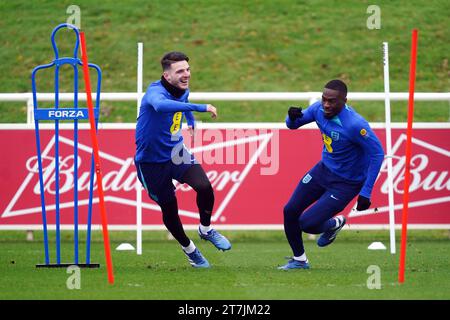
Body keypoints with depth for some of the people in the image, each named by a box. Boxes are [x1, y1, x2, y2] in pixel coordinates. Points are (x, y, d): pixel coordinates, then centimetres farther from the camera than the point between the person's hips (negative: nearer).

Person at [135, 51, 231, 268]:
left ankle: (206, 230, 8)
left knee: (204, 187, -19)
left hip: (176, 152, 5)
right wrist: (202, 108, -58)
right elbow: (161, 105, -55)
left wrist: (192, 124, 25)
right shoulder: (155, 92, -28)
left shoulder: (183, 91, -3)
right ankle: (188, 248, 30)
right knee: (169, 207, 3)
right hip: (151, 160, -5)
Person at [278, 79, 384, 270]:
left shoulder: (355, 125, -32)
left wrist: (365, 193, -24)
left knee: (307, 223, -13)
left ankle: (333, 225, 22)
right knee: (290, 211, 6)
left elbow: (377, 154, -25)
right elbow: (293, 124, 6)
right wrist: (292, 117, -22)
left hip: (346, 183, -7)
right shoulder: (318, 109, -11)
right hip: (324, 169, 7)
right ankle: (299, 260, 27)